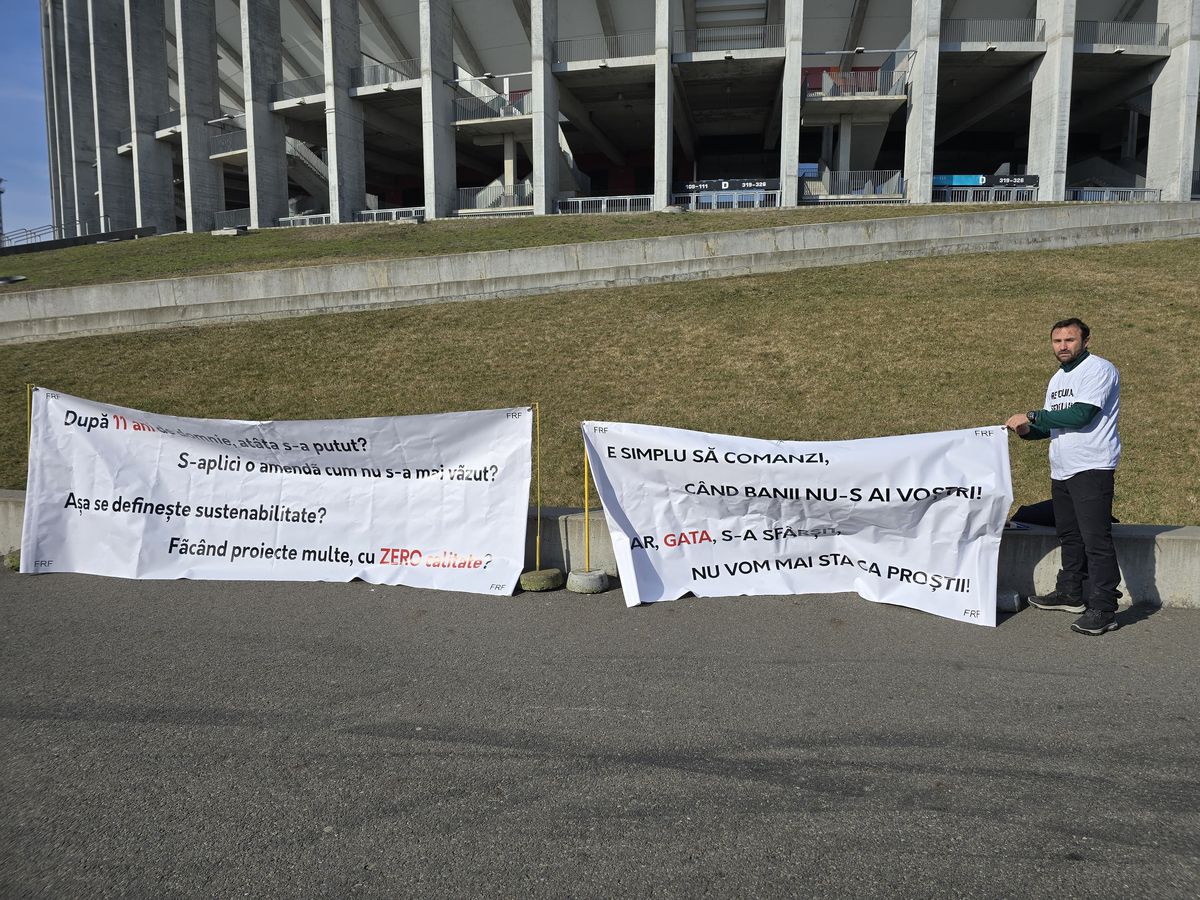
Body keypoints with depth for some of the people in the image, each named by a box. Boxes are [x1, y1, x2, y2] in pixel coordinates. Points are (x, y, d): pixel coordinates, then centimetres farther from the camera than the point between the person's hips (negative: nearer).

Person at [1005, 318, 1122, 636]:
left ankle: (1103, 609, -7)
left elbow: (1080, 415, -21)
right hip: (1061, 471, 9)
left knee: (1096, 540, -10)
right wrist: (1028, 431, 1)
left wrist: (1032, 416, -17)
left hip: (1092, 469, -9)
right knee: (1069, 535, 17)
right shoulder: (1057, 379, 19)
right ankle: (1070, 594, 29)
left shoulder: (1099, 369, -9)